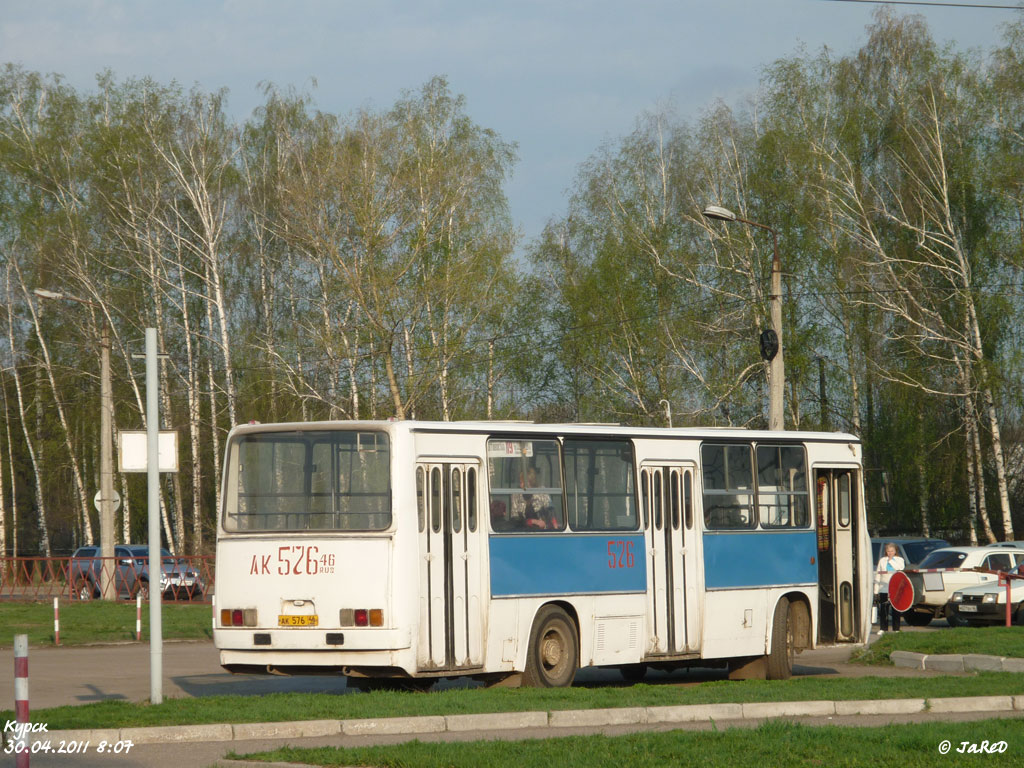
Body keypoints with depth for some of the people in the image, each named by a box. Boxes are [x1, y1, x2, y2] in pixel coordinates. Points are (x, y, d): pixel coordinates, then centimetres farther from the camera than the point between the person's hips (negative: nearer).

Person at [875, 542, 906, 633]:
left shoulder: (899, 560, 11)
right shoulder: (882, 560, 13)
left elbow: (900, 568, -12)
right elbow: (878, 575, 11)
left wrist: (891, 560, -7)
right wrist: (876, 590, 5)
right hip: (884, 589, 1)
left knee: (896, 610, 0)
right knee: (883, 609, -2)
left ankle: (896, 629, 7)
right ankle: (882, 629, 4)